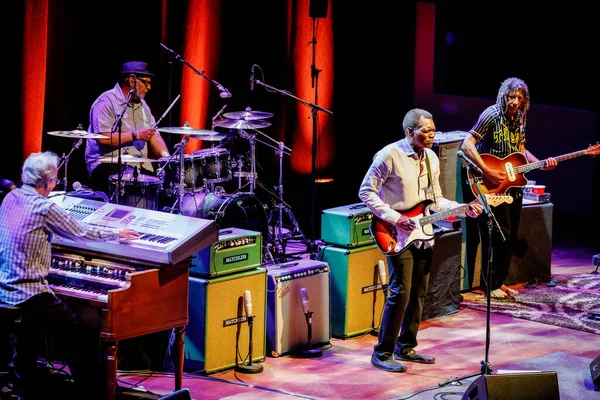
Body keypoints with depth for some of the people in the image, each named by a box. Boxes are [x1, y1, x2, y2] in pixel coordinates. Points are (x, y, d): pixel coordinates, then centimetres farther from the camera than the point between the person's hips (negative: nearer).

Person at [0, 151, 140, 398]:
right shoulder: (43, 208, -17)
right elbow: (80, 232, -6)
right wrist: (117, 234, 11)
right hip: (29, 295, -9)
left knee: (25, 343, 28)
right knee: (87, 331, 2)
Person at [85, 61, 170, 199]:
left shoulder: (142, 105, 19)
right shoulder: (106, 102, -8)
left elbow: (154, 136, 16)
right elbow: (103, 138, -19)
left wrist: (166, 156, -3)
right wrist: (135, 135, -15)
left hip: (139, 165, 8)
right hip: (108, 163, -8)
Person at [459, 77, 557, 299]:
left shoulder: (519, 120, 10)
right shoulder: (491, 115, -13)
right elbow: (467, 145, -19)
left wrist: (540, 164, 4)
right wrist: (487, 172, -24)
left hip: (513, 187, 8)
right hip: (492, 189, -8)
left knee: (511, 239, 10)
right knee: (499, 237, -10)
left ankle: (500, 281, 21)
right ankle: (490, 285, 1)